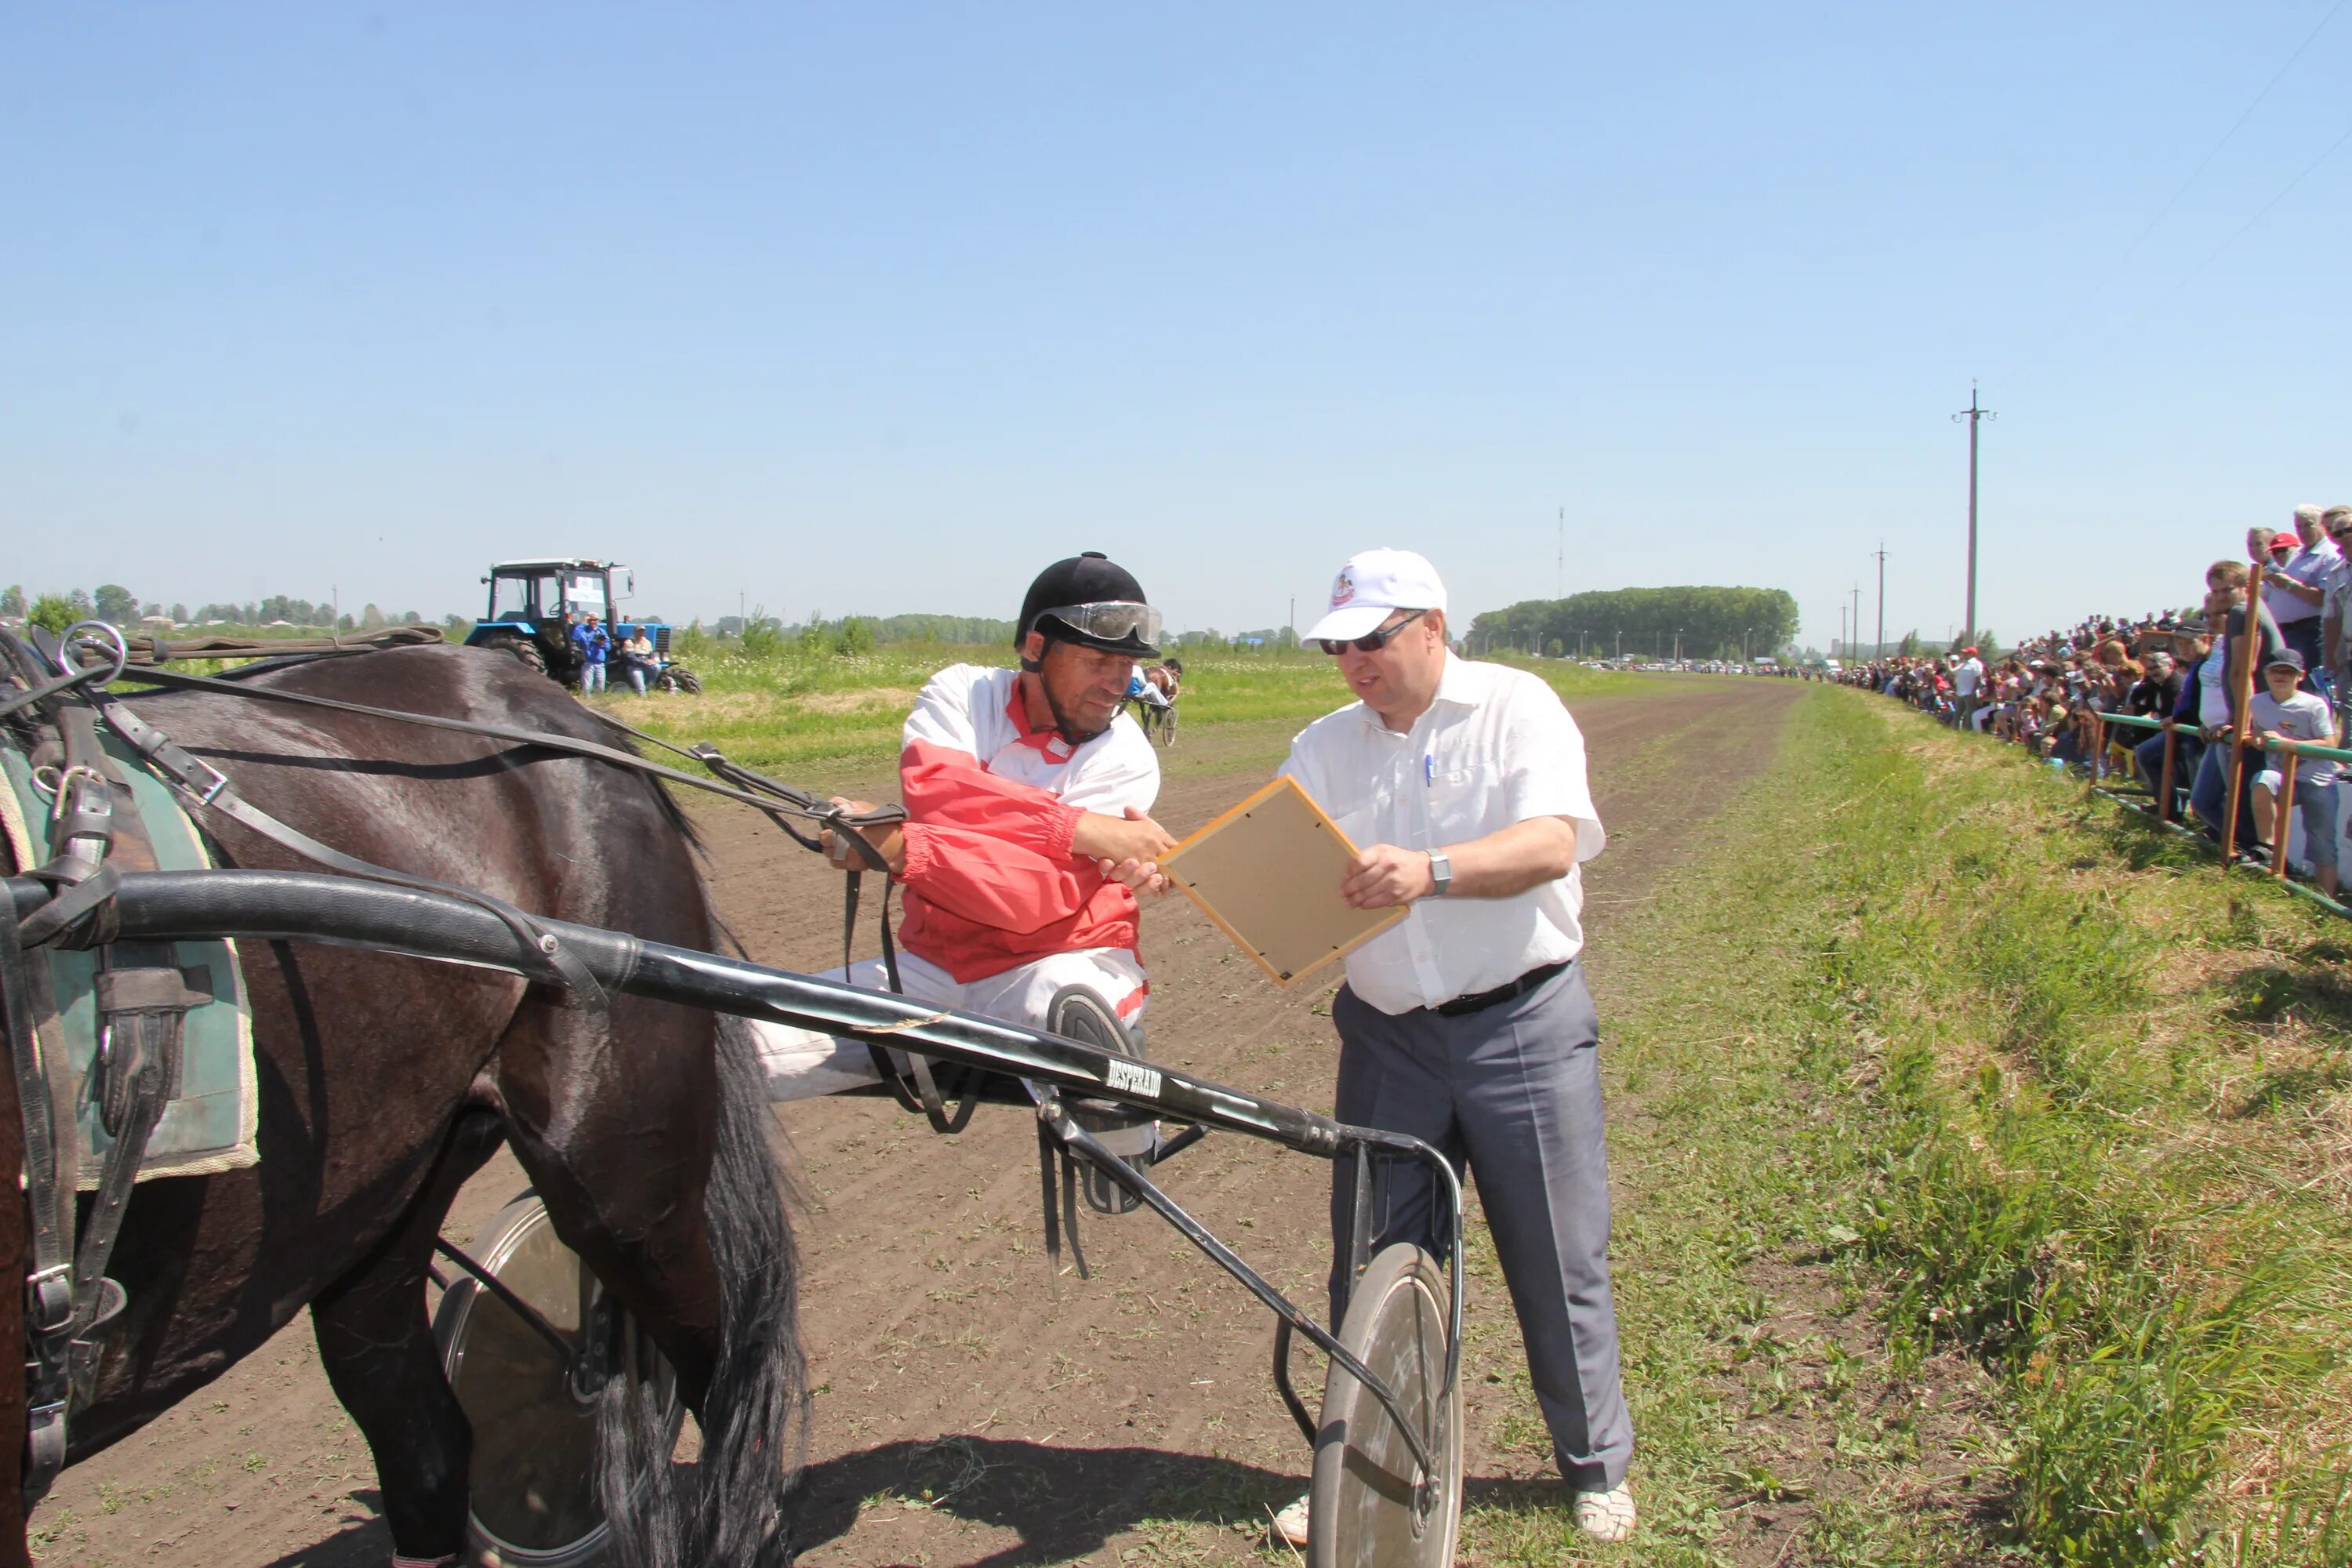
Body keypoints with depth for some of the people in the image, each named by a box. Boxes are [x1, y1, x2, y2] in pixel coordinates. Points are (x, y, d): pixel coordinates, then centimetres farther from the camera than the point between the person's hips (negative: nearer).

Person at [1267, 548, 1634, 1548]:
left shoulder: (1516, 707, -5)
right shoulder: (1325, 747, 8)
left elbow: (1552, 843, -21)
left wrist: (1430, 871, -38)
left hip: (1523, 1025, -3)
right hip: (1388, 1039, 4)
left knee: (1559, 1260, 7)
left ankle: (1598, 1468, 27)